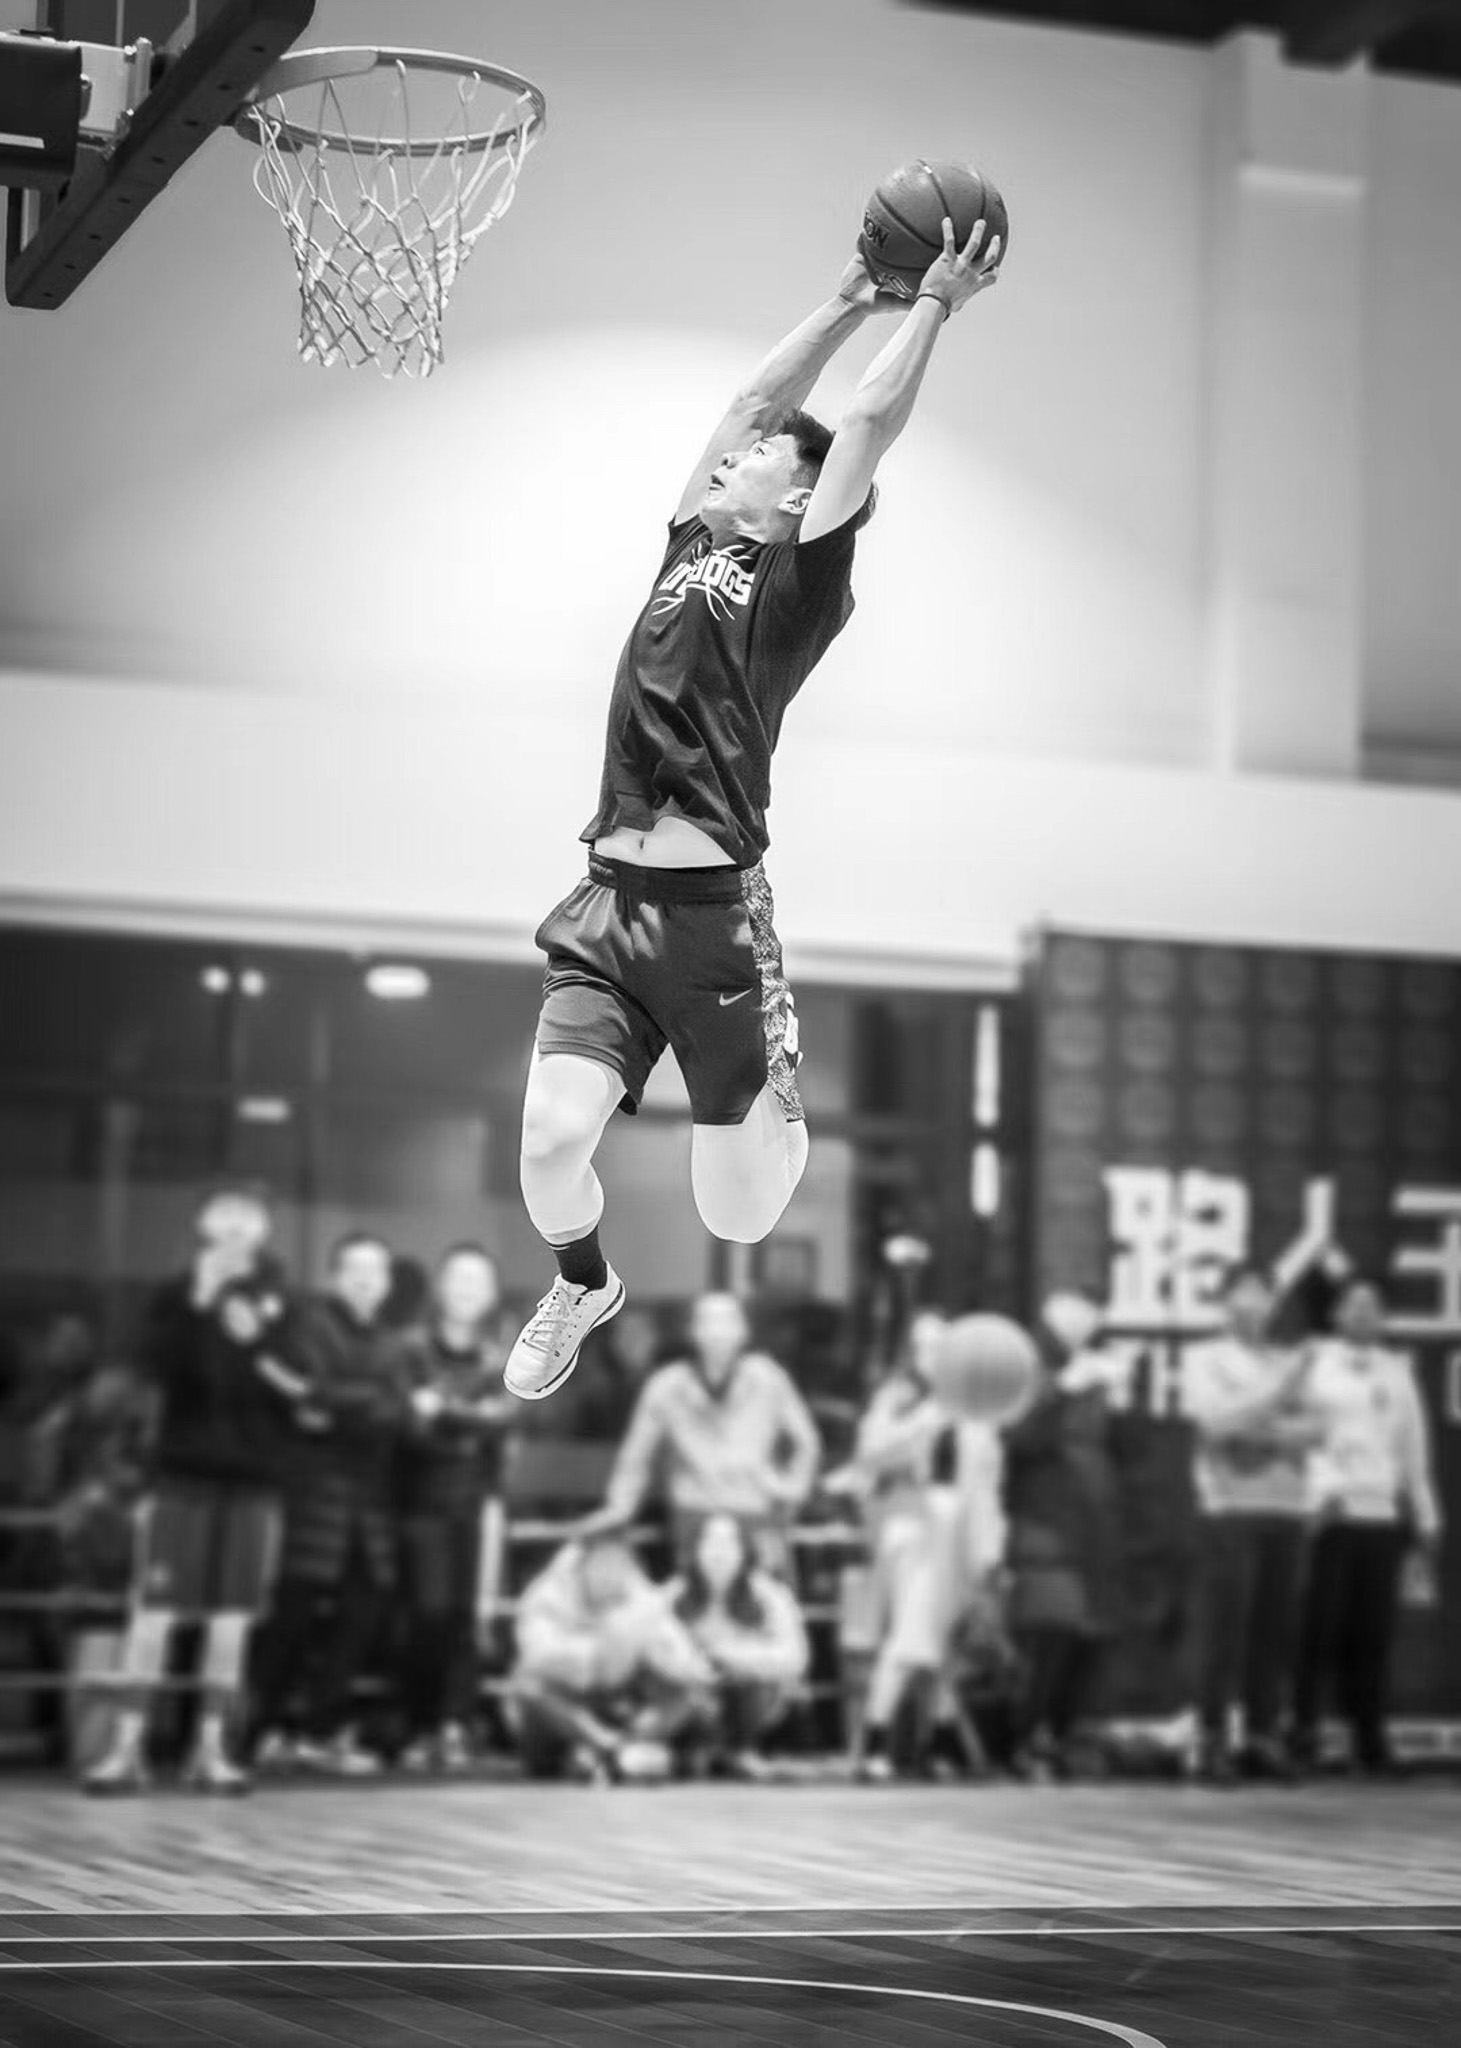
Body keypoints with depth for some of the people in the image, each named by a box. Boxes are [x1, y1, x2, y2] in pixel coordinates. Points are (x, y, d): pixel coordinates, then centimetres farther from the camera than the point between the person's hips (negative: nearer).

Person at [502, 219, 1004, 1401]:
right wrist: (853, 305, 28)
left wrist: (937, 305, 7)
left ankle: (783, 1118, 38)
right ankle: (582, 1285, 20)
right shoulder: (692, 549, 17)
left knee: (743, 1219, 2)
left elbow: (868, 426, -2)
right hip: (609, 908, 5)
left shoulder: (801, 581, 1)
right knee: (553, 1141, -13)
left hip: (713, 915, -5)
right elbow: (755, 400, 24)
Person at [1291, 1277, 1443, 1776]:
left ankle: (1368, 1735, 5)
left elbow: (1414, 1448, 18)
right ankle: (1304, 1730, 0)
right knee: (1320, 1626, -6)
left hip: (1384, 1514, 3)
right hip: (1327, 1513, -3)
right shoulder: (1312, 1364, 5)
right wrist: (1322, 1488, -17)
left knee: (1373, 1631, 0)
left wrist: (1426, 1518, 15)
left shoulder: (1397, 1371, 17)